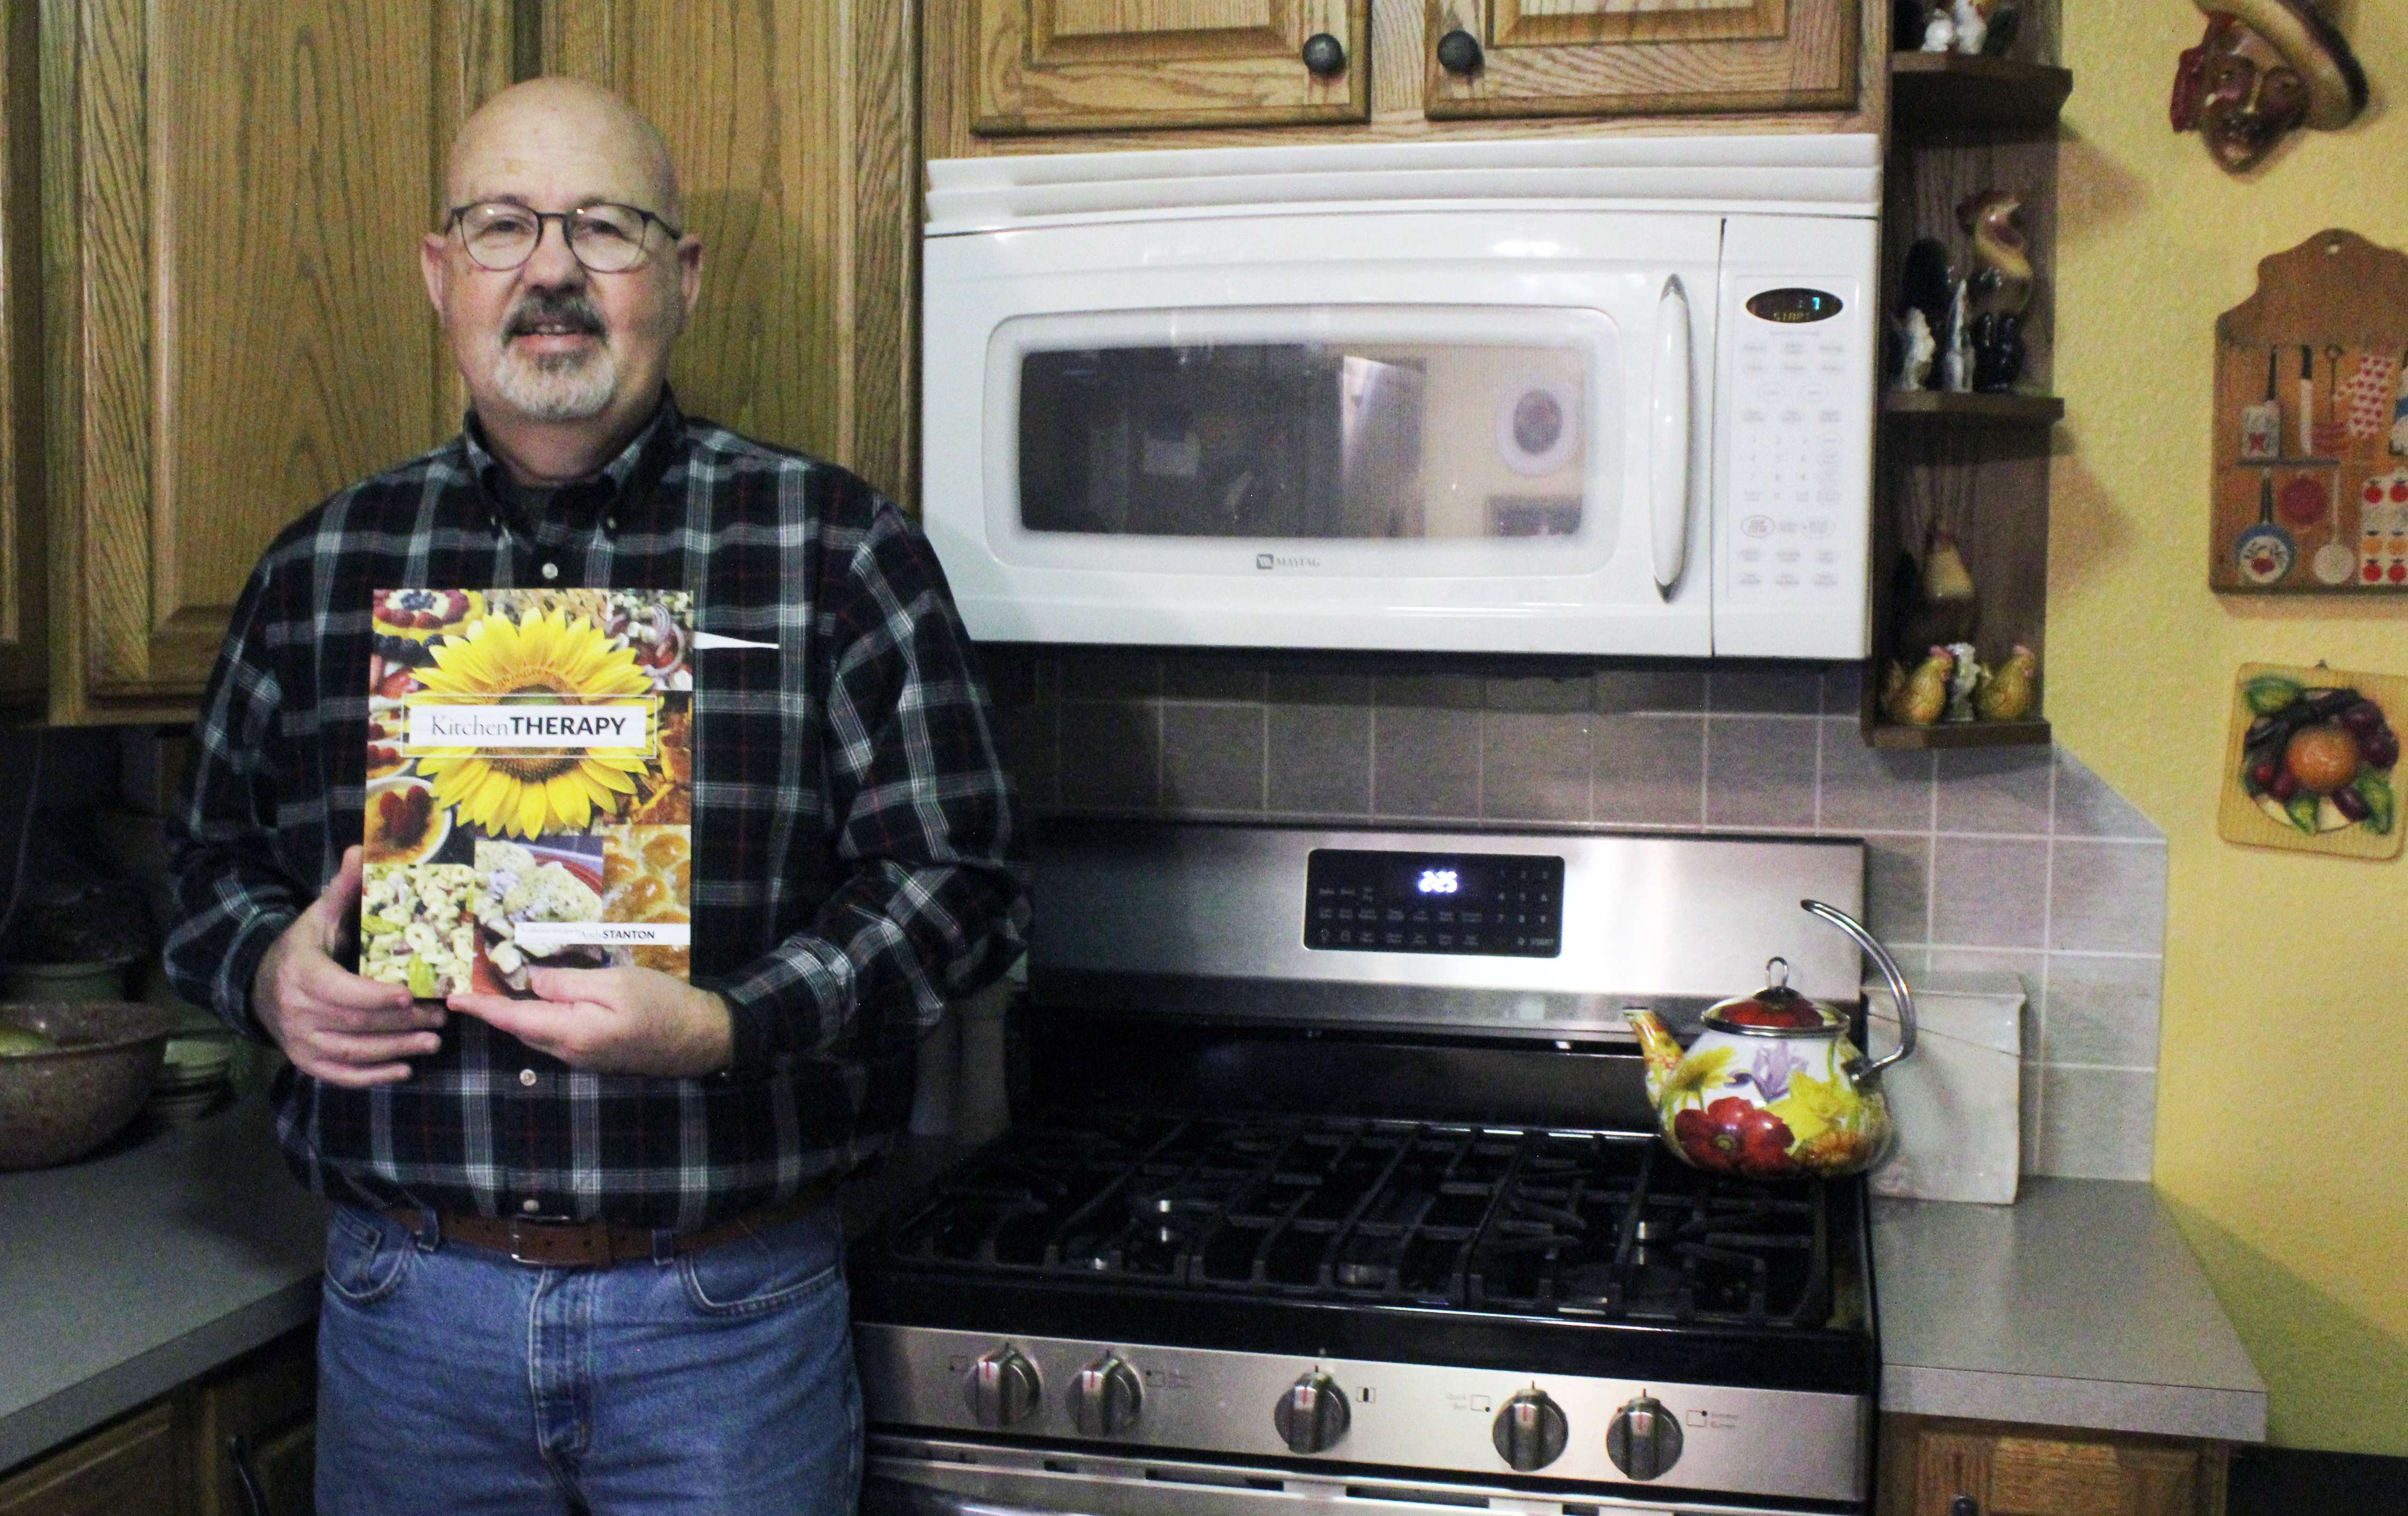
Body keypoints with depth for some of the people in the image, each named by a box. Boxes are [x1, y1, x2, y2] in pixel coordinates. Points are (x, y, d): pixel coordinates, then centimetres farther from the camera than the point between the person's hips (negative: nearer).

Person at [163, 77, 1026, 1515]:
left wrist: (721, 1027, -21)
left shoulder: (837, 546, -4)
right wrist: (269, 969, -6)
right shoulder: (322, 567, 7)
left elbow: (960, 876, -7)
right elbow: (212, 856, 17)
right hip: (405, 1305, 3)